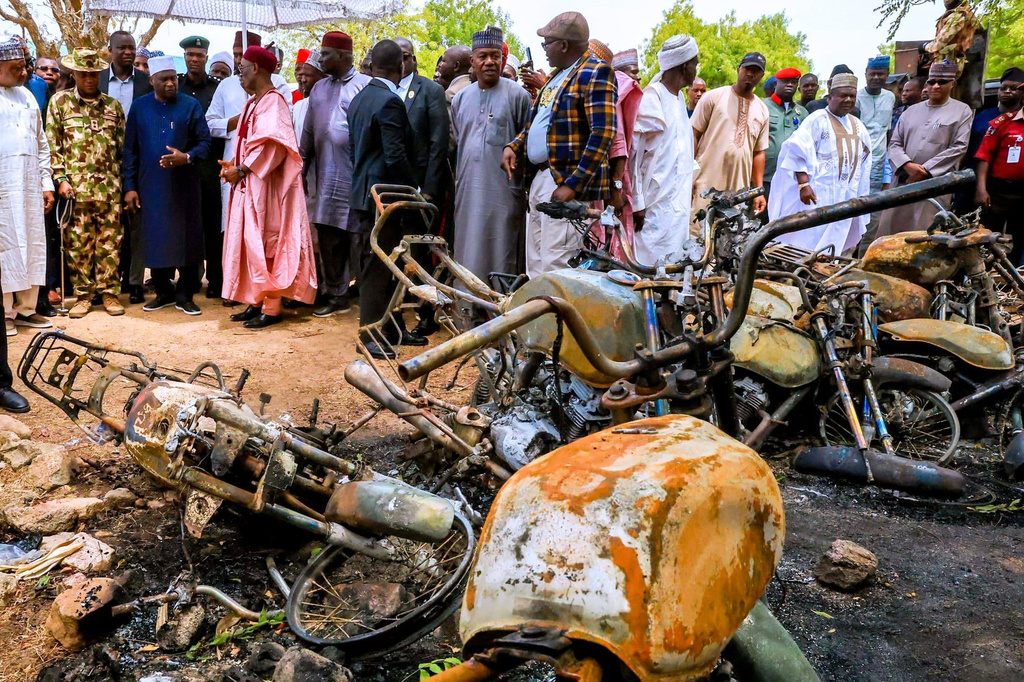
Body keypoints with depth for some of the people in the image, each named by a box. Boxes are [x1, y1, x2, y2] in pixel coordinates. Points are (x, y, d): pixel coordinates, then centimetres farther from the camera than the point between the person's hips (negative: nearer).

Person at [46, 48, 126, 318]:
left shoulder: (113, 105, 11)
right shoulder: (60, 101, 6)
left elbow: (122, 147, 13)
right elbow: (53, 144, 3)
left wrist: (122, 182, 7)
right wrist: (61, 178, -5)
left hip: (108, 187, 1)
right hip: (75, 186, -1)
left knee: (110, 242, 2)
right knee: (78, 243, 2)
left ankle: (109, 292, 12)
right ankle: (83, 295, 11)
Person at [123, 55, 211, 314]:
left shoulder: (191, 105, 3)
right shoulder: (139, 107, 8)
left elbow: (204, 142, 2)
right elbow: (130, 149, 9)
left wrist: (187, 157, -18)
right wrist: (130, 186, 4)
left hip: (185, 186, -1)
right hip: (151, 186, 2)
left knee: (187, 239, 0)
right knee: (156, 240, 5)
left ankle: (185, 295, 11)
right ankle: (163, 292, 19)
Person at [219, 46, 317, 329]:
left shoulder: (273, 101, -13)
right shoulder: (254, 102, 16)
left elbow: (271, 145, -23)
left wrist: (241, 169, -16)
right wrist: (235, 166, 3)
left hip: (266, 185, -10)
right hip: (249, 184, 10)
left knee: (266, 243, -6)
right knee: (252, 243, 10)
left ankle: (272, 307, -1)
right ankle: (257, 302, 17)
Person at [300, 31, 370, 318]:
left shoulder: (365, 86, -4)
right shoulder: (319, 88, 17)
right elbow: (308, 133, 18)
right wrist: (301, 170, 15)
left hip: (356, 177, -6)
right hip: (326, 179, 6)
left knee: (359, 241, -3)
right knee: (329, 241, 8)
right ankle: (334, 295, 18)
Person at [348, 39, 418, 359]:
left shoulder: (359, 99, 13)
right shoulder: (390, 102, -16)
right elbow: (396, 157, -21)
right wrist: (415, 189, -11)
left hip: (365, 190, 10)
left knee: (384, 263, 16)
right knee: (378, 267, -3)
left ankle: (391, 327, 25)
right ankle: (371, 335, 4)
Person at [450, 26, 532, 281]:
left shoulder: (518, 95, -1)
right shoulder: (460, 99, 14)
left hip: (504, 192, -4)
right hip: (468, 192, 5)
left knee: (501, 259, -2)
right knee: (468, 257, 8)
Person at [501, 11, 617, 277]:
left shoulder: (595, 73, -8)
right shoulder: (557, 75, 21)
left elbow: (602, 133, -18)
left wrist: (572, 185, -23)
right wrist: (513, 146, 10)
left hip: (566, 184, -10)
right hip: (541, 177, 10)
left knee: (554, 268, -12)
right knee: (535, 265, 13)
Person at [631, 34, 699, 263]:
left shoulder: (679, 97, 16)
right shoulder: (651, 99, -12)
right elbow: (633, 153, -15)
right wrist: (637, 203, -17)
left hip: (679, 199, 9)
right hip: (656, 202, -9)